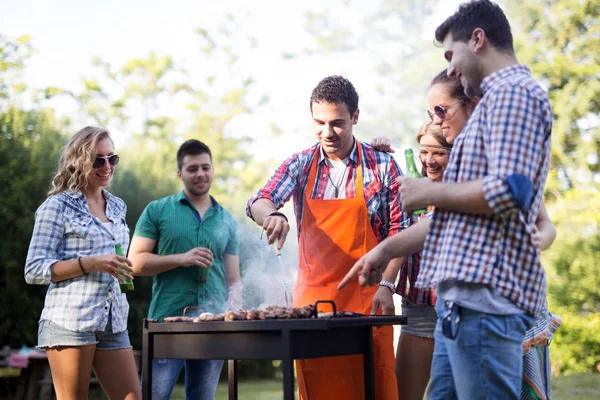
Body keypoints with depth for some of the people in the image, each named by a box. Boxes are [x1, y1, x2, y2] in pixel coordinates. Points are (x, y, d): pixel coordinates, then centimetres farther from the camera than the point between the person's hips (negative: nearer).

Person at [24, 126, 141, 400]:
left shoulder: (117, 207, 17)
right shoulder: (58, 206, -3)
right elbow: (34, 270, -8)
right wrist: (91, 263, -16)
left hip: (113, 323, 6)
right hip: (69, 321, -6)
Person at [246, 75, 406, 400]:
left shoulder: (382, 165, 1)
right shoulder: (300, 165, 7)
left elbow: (397, 230, 1)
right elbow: (258, 203, -6)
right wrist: (271, 215, -29)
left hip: (365, 300, -2)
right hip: (311, 299, 2)